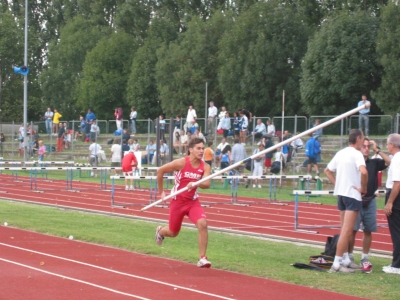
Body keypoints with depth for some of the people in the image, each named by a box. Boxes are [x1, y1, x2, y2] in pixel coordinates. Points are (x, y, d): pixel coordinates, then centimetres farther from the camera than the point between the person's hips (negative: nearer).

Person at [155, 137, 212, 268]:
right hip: (177, 201, -2)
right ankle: (160, 231, 54)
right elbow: (160, 171, -8)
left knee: (202, 224, -26)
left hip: (193, 202, 2)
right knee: (173, 233, 14)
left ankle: (202, 258, -19)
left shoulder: (205, 167, -9)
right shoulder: (181, 163, -17)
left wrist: (195, 183, -43)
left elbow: (207, 184, -23)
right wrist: (161, 192, -2)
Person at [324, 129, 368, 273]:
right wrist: (363, 188, -17)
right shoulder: (356, 154, -14)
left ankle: (345, 259, 24)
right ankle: (337, 263, -11)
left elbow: (327, 170, 20)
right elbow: (363, 171, -31)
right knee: (347, 231, -8)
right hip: (353, 195, -9)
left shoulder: (341, 153, 11)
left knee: (344, 229, 17)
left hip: (341, 193, 9)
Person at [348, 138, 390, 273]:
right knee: (352, 230, -3)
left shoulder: (374, 163, 7)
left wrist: (377, 150, -4)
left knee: (368, 231, 6)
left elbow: (389, 162, -2)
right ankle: (349, 257, 7)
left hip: (370, 201, 3)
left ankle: (365, 259, 13)